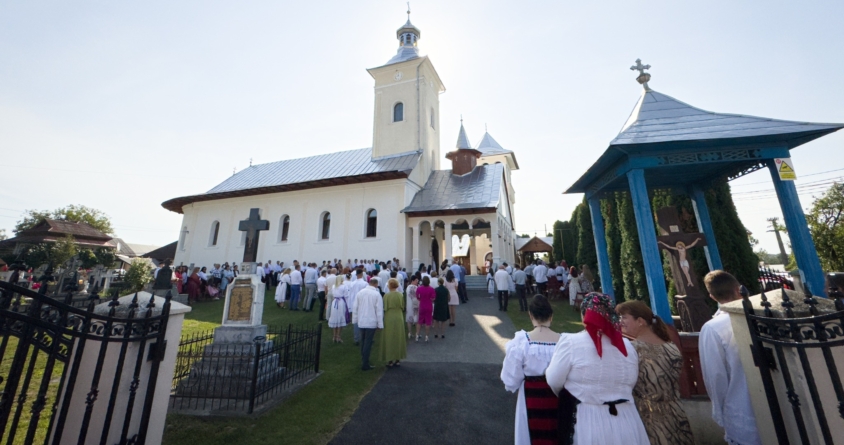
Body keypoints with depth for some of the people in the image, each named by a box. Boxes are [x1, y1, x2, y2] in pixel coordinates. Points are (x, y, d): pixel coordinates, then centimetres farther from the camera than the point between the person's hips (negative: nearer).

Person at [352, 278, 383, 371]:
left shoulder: (360, 293, 1)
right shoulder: (377, 294, -12)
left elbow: (355, 307, 5)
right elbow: (379, 310, -10)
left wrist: (354, 320, 15)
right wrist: (380, 324, -4)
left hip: (361, 321, 5)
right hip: (371, 322, -5)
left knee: (363, 341, 18)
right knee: (368, 343, 3)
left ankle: (364, 361, 30)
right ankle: (365, 365, 8)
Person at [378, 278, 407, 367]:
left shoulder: (386, 295, -14)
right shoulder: (400, 295, -4)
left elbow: (384, 308, -11)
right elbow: (403, 307, 3)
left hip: (389, 318, -3)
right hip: (399, 318, 3)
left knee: (389, 339, 8)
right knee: (398, 339, 15)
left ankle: (390, 360, 12)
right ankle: (398, 359, 22)